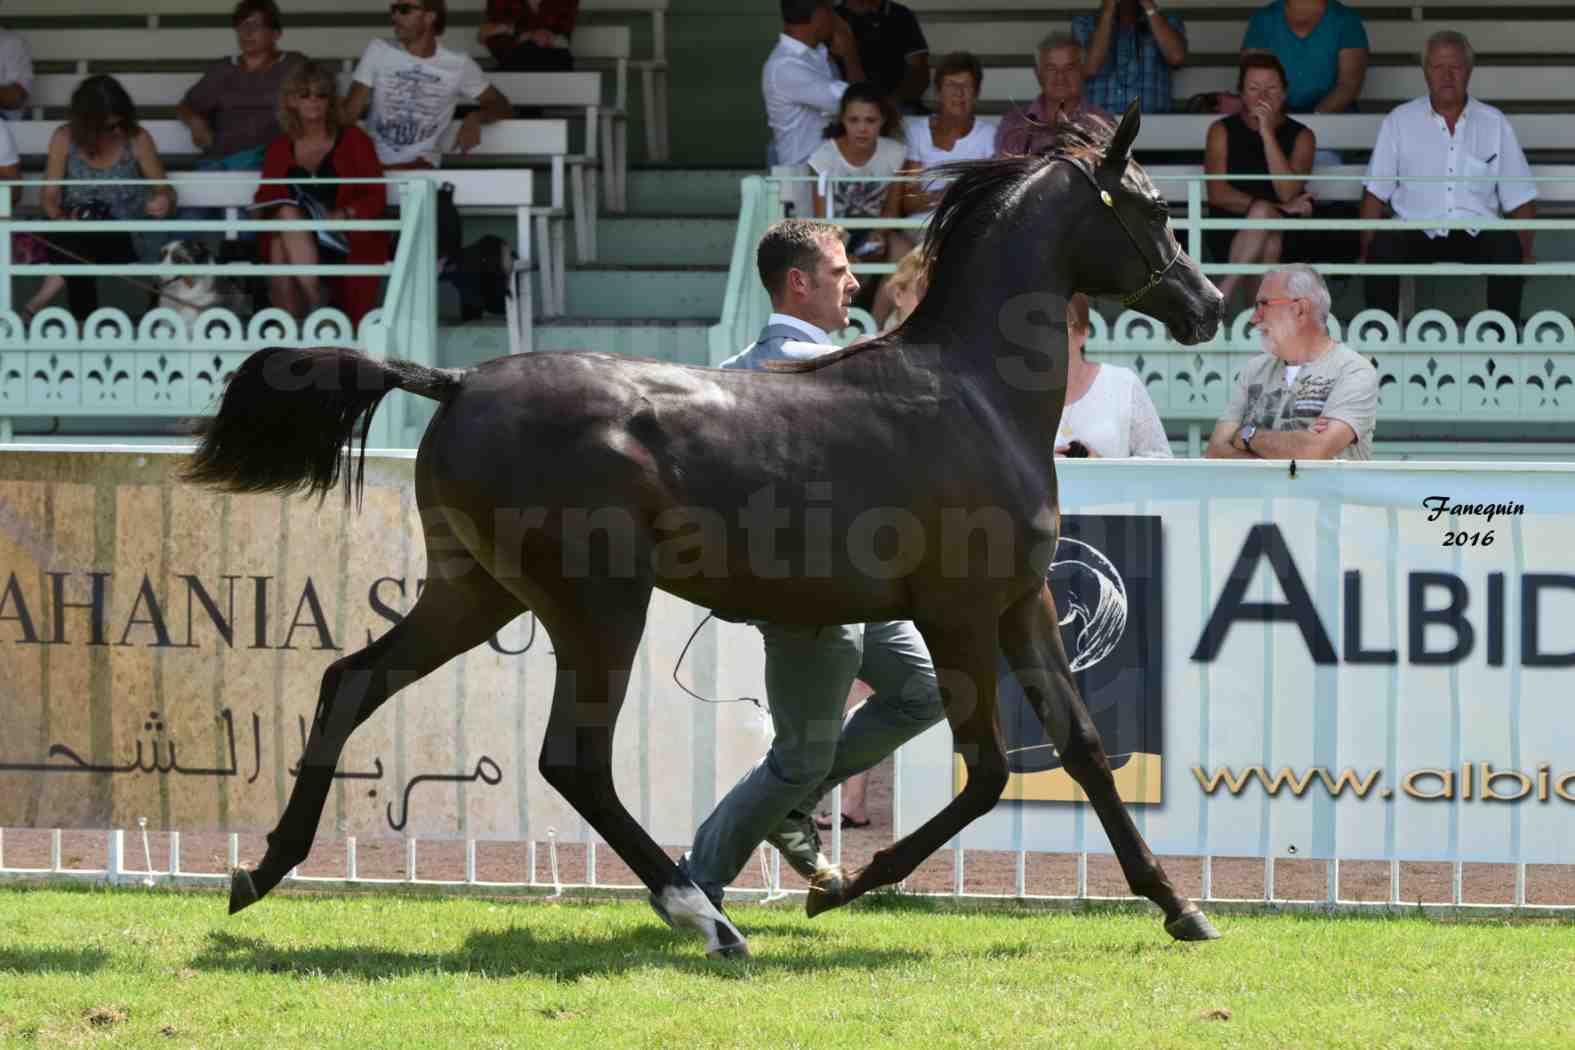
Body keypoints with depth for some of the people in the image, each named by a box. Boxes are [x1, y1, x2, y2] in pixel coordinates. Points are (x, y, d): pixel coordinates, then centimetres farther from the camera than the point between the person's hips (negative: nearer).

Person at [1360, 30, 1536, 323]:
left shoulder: (1495, 124, 13)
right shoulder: (1398, 122, 11)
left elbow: (1519, 199, 10)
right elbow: (1375, 194, 7)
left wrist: (1526, 254, -4)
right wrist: (1366, 252, -7)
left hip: (1476, 235, 1)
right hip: (1417, 235, -1)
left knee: (1507, 247, -31)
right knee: (1384, 246, -32)